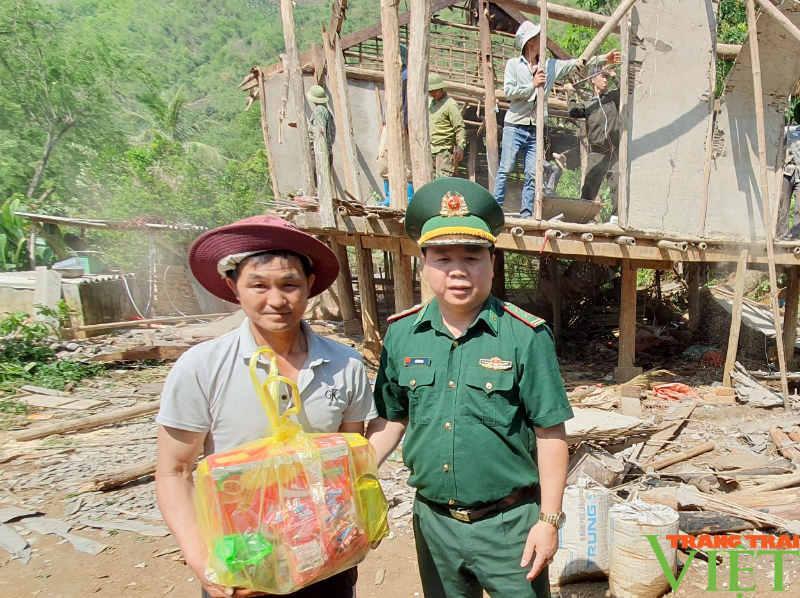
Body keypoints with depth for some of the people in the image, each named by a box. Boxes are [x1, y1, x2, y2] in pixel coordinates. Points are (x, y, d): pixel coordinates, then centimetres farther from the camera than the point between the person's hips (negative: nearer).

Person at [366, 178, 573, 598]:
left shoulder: (526, 337, -14)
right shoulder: (401, 334, -4)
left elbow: (550, 434, -10)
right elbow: (390, 420, 5)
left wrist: (549, 519, -9)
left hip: (509, 522, -3)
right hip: (433, 519, 4)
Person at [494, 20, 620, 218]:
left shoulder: (550, 66, 15)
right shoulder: (513, 64, 4)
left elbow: (575, 64, 17)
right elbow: (508, 92, -8)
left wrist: (603, 58, 13)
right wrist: (532, 85, -9)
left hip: (536, 129, 4)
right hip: (514, 127, -4)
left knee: (532, 175, 0)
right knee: (505, 170, -8)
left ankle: (526, 214, 3)